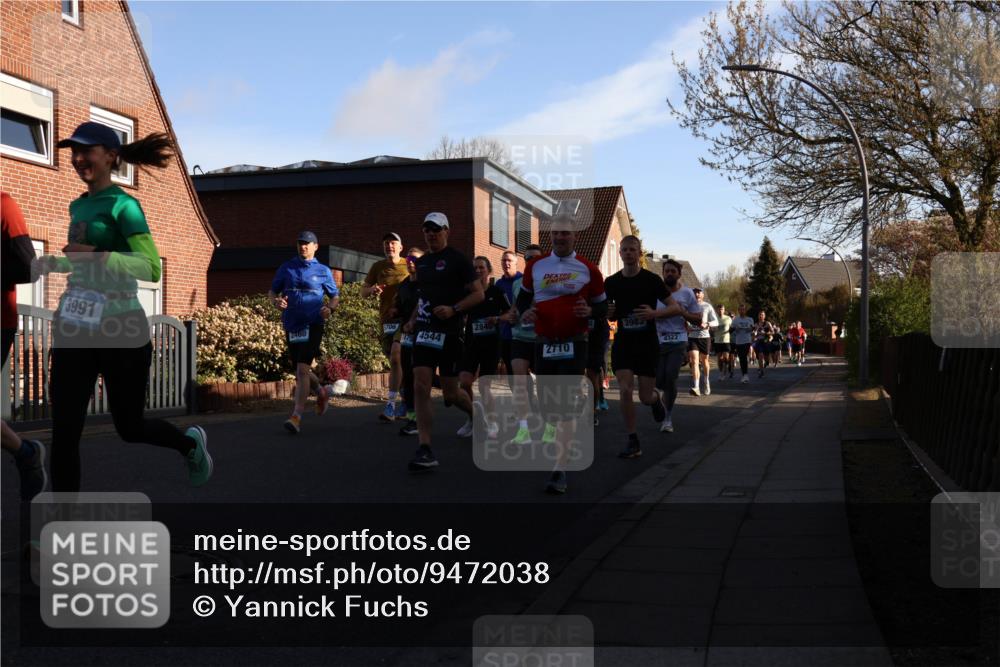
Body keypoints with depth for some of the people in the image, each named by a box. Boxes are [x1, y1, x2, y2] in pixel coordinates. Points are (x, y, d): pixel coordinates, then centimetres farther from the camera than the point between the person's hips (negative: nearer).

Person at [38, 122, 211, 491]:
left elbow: (152, 269, -19)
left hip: (120, 330, -6)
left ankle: (191, 442, 41)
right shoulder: (77, 206, 12)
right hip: (75, 330, 6)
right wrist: (54, 264, 9)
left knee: (129, 427, 11)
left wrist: (97, 256, -29)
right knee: (64, 434, -1)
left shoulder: (123, 205, -10)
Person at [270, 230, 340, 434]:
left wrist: (330, 308, -8)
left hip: (312, 325, -4)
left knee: (302, 369, -16)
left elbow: (335, 296, 13)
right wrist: (276, 300, -6)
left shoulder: (323, 271, 6)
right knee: (300, 371, 15)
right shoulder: (286, 268, 12)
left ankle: (296, 416, -17)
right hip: (291, 325, 4)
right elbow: (272, 291, 17)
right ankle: (321, 392, 44)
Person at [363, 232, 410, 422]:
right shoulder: (378, 267, 7)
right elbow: (363, 291, 10)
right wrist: (372, 289, -12)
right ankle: (406, 400, 24)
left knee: (396, 357, -20)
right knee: (396, 363, 9)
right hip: (386, 319, 4)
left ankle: (391, 405, -19)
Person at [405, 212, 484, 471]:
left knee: (450, 393, 3)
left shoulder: (458, 260, -4)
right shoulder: (422, 262, 15)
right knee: (421, 387, -8)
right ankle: (425, 450, -7)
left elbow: (479, 293, -7)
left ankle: (476, 413, 38)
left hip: (449, 332, -5)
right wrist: (412, 320, 12)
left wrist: (453, 309, -20)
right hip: (424, 331, 5)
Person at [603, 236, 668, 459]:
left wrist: (654, 313, -22)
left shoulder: (652, 280, -6)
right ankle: (632, 442, -2)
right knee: (625, 390, -13)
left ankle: (656, 398, 41)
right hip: (623, 342, 2)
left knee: (645, 397, 1)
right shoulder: (611, 282, 3)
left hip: (647, 343, -2)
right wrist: (609, 313, -9)